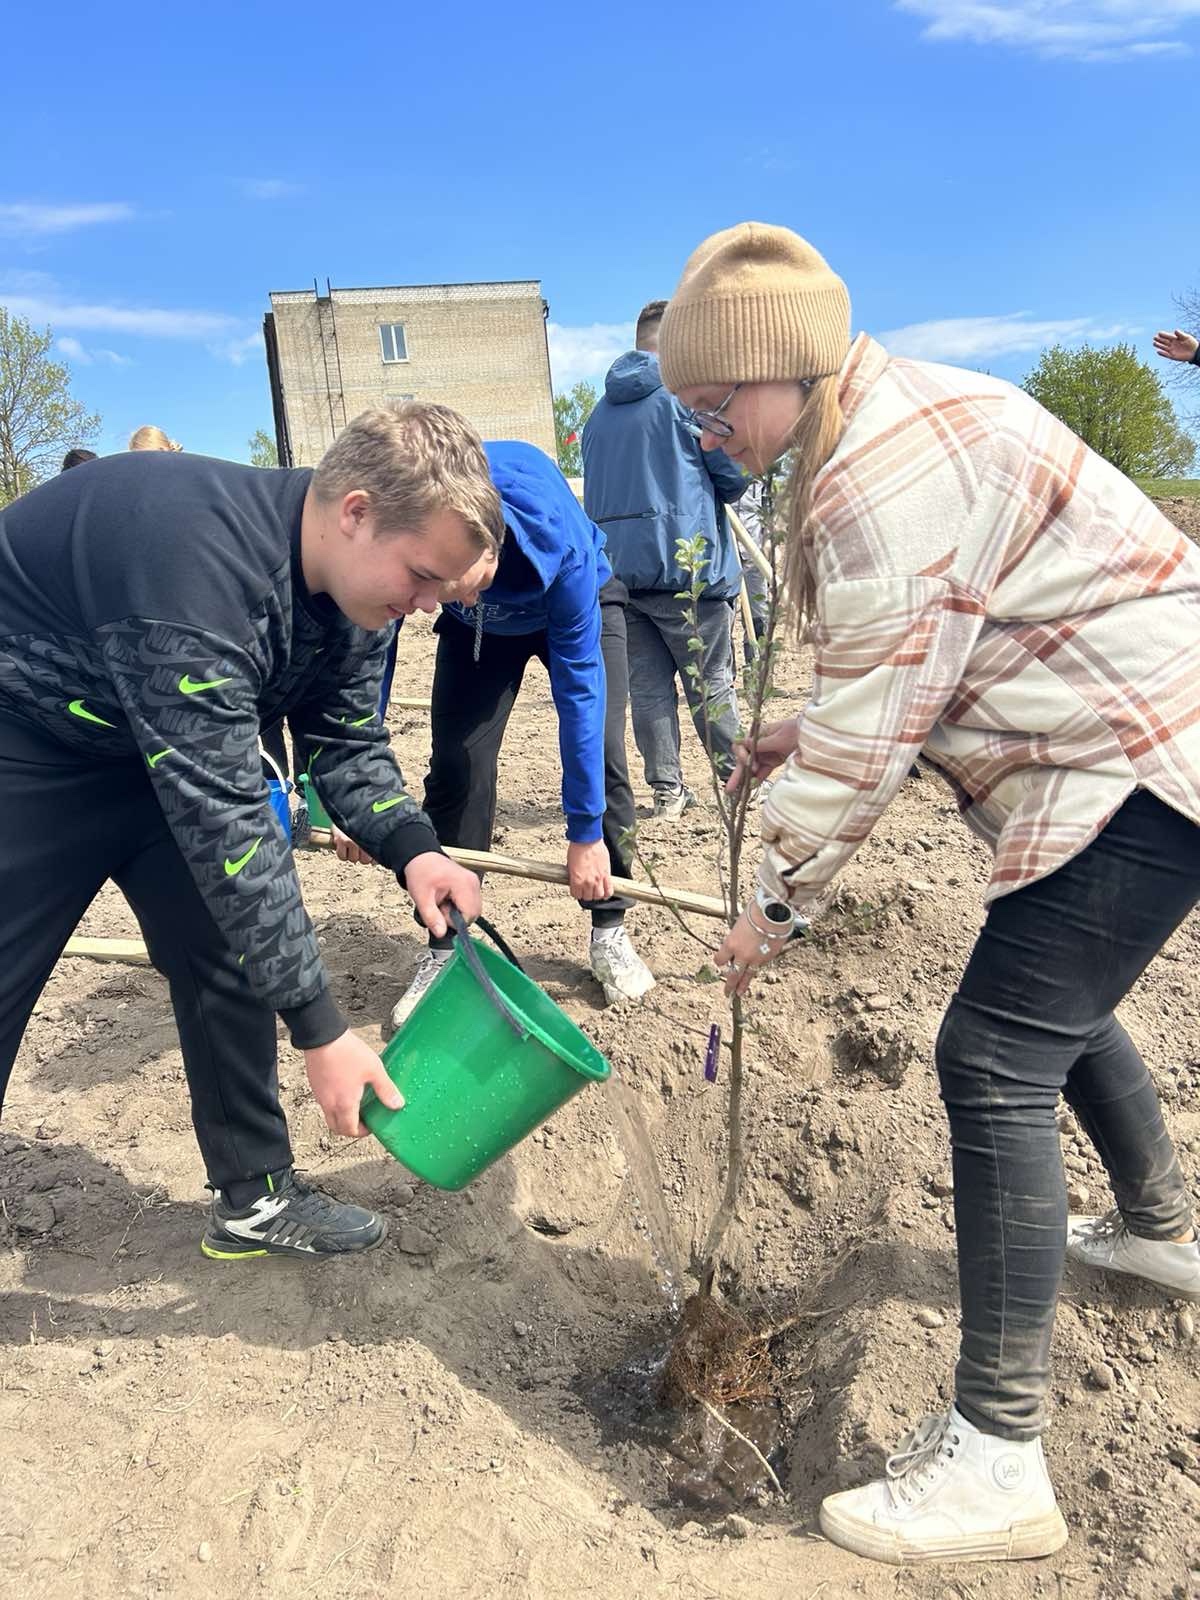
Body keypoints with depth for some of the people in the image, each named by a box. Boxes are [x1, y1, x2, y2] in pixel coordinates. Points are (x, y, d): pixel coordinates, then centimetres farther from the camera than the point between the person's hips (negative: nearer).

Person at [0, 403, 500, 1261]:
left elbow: (348, 741, -2)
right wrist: (320, 1029, -34)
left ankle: (254, 1195, 17)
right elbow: (224, 819, -39)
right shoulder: (201, 567, -39)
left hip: (169, 749, 7)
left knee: (230, 956, 3)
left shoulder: (348, 578, -13)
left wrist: (412, 849, -22)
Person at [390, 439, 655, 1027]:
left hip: (579, 607, -2)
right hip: (477, 627, 2)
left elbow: (580, 682, -37)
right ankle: (444, 949, 2)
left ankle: (609, 930, 4)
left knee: (601, 754, -14)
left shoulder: (559, 541, -43)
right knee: (455, 765, -9)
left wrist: (586, 831, -33)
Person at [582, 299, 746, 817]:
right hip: (684, 562, -5)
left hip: (615, 566, 6)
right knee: (712, 682, 5)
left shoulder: (600, 410, 15)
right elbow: (735, 472, -4)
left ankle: (667, 790, 11)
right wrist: (714, 496, 16)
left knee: (647, 684, 7)